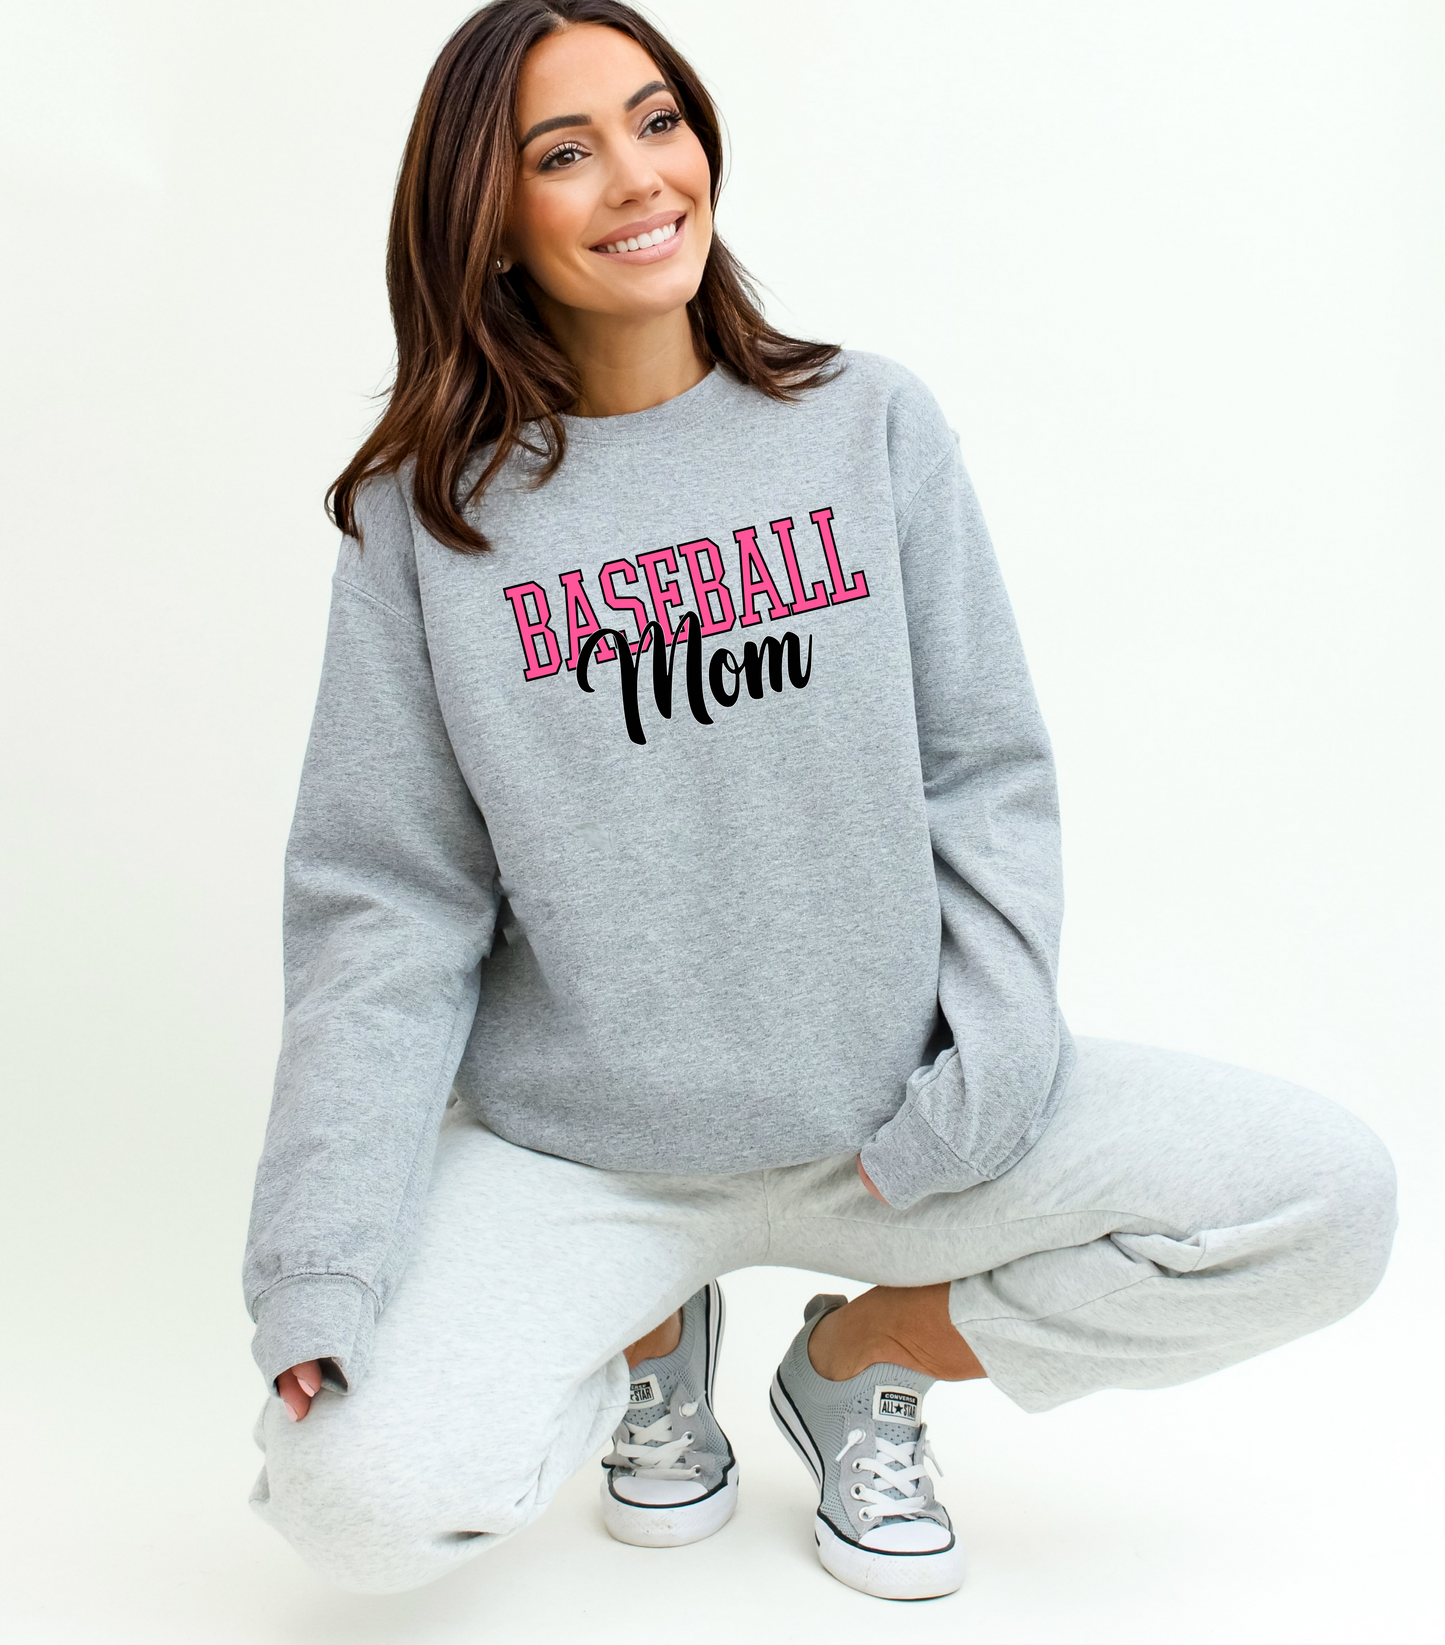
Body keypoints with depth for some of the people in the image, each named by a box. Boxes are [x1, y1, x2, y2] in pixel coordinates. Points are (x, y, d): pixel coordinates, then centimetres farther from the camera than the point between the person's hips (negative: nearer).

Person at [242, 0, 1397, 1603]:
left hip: (897, 1107, 2)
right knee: (357, 1495, -23)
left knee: (1332, 1202, -13)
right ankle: (651, 1329, 12)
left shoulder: (869, 423, 1)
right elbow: (386, 901, -5)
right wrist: (318, 1266, -14)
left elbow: (989, 772, 1)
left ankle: (867, 1355, 10)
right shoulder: (426, 513, -3)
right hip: (567, 1152, -1)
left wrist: (993, 1067, -12)